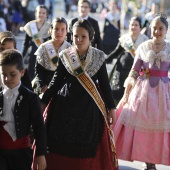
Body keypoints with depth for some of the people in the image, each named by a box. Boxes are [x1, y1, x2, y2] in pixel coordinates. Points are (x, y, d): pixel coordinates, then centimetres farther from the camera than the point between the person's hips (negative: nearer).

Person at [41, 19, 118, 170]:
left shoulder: (98, 57, 1)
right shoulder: (65, 56, 1)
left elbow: (105, 84, 4)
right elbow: (56, 82, 6)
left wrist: (111, 107, 4)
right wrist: (43, 102, 5)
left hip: (89, 107, 0)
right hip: (66, 106, 0)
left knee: (89, 148, 1)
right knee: (62, 146, 1)